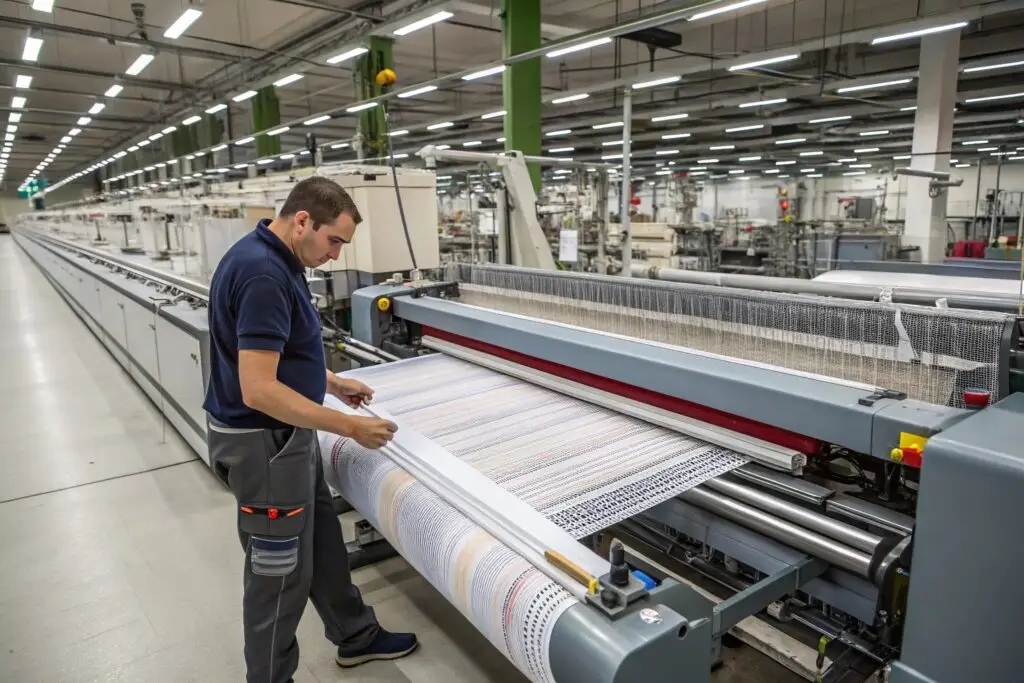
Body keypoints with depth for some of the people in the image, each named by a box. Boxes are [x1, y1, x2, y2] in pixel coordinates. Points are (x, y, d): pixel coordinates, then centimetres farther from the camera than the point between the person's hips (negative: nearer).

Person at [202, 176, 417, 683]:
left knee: (321, 540, 22)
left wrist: (333, 383, 16)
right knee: (280, 570, 8)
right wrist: (349, 427, -26)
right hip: (264, 442, -10)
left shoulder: (271, 259, 5)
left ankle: (355, 636, 41)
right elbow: (259, 389, -31)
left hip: (284, 434, 10)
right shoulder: (263, 274, -27)